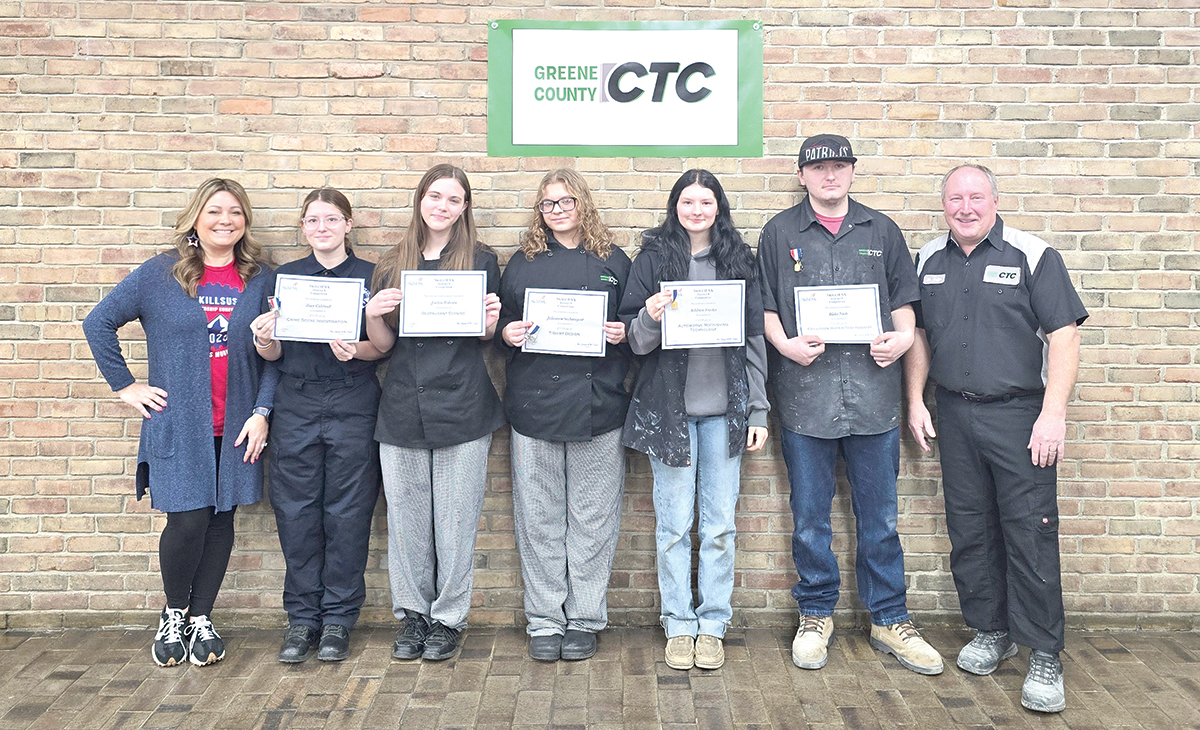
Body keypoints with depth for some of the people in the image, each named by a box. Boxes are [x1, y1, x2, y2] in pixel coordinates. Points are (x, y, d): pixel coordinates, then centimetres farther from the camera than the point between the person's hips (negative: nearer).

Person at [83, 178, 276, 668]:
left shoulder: (261, 280, 5)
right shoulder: (159, 274, 1)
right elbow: (99, 323, 5)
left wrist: (262, 412, -4)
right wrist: (125, 386, 2)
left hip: (236, 426, 2)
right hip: (178, 423, -2)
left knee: (220, 521, 7)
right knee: (187, 522, -5)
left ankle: (201, 619, 23)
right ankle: (173, 614, 20)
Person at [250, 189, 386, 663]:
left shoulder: (371, 277, 5)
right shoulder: (283, 278, 11)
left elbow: (384, 347, 0)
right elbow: (273, 355, 9)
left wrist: (355, 349, -20)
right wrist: (264, 338, -13)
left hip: (353, 406, -2)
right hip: (297, 406, 2)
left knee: (347, 512, 1)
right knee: (297, 512, 3)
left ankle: (338, 617, 13)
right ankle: (301, 617, 16)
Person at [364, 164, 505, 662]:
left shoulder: (481, 261, 4)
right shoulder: (392, 266, 10)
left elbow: (488, 337, 7)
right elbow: (382, 344, 10)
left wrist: (491, 319, -15)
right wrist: (372, 314, -10)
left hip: (462, 407, -2)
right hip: (403, 409, 2)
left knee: (456, 519, 3)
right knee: (406, 517, 8)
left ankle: (448, 617, 17)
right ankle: (411, 613, 23)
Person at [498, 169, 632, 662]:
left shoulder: (614, 263, 9)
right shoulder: (522, 263, 11)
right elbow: (502, 325, 14)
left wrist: (622, 333, -8)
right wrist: (508, 334, -8)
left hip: (598, 406, 0)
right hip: (535, 405, 1)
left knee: (592, 518, 4)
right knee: (539, 518, 5)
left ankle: (585, 619, 17)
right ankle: (544, 620, 17)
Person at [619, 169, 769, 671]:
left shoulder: (738, 260, 7)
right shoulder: (653, 258, 2)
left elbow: (755, 338, 8)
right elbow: (635, 342, 3)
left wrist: (758, 410, 5)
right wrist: (650, 318, -20)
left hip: (724, 408, 2)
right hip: (669, 407, -1)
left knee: (720, 524, 6)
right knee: (674, 525, 4)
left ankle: (713, 624, 19)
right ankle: (678, 625, 18)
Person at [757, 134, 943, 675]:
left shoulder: (881, 231, 13)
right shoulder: (780, 233, 8)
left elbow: (903, 300, 15)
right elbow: (765, 305, 6)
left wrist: (902, 337, -5)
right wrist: (785, 344, -12)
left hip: (873, 391, 1)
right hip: (805, 392, -1)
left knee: (880, 516, 9)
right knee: (810, 517, 8)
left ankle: (890, 619, 22)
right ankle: (816, 615, 25)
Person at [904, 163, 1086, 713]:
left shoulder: (1033, 256, -5)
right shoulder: (928, 261, 9)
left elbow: (1064, 336, -9)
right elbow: (918, 333, 16)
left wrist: (1053, 413, -15)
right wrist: (915, 401, 8)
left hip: (1019, 414, -4)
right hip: (954, 415, 5)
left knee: (1030, 533, -4)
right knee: (969, 530, 11)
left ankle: (1044, 657, 6)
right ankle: (989, 632, 27)